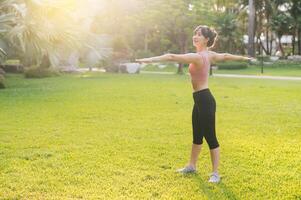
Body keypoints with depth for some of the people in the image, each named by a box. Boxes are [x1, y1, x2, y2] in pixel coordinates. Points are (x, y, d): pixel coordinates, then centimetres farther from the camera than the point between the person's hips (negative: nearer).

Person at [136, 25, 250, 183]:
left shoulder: (197, 57, -19)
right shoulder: (209, 55, 10)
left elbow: (171, 57, -26)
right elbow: (226, 56, 27)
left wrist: (150, 60, -28)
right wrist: (242, 58, 44)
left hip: (204, 99, -10)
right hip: (200, 99, 10)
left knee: (210, 137, -1)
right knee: (197, 135, 21)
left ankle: (215, 173, 10)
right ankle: (191, 166, 35)